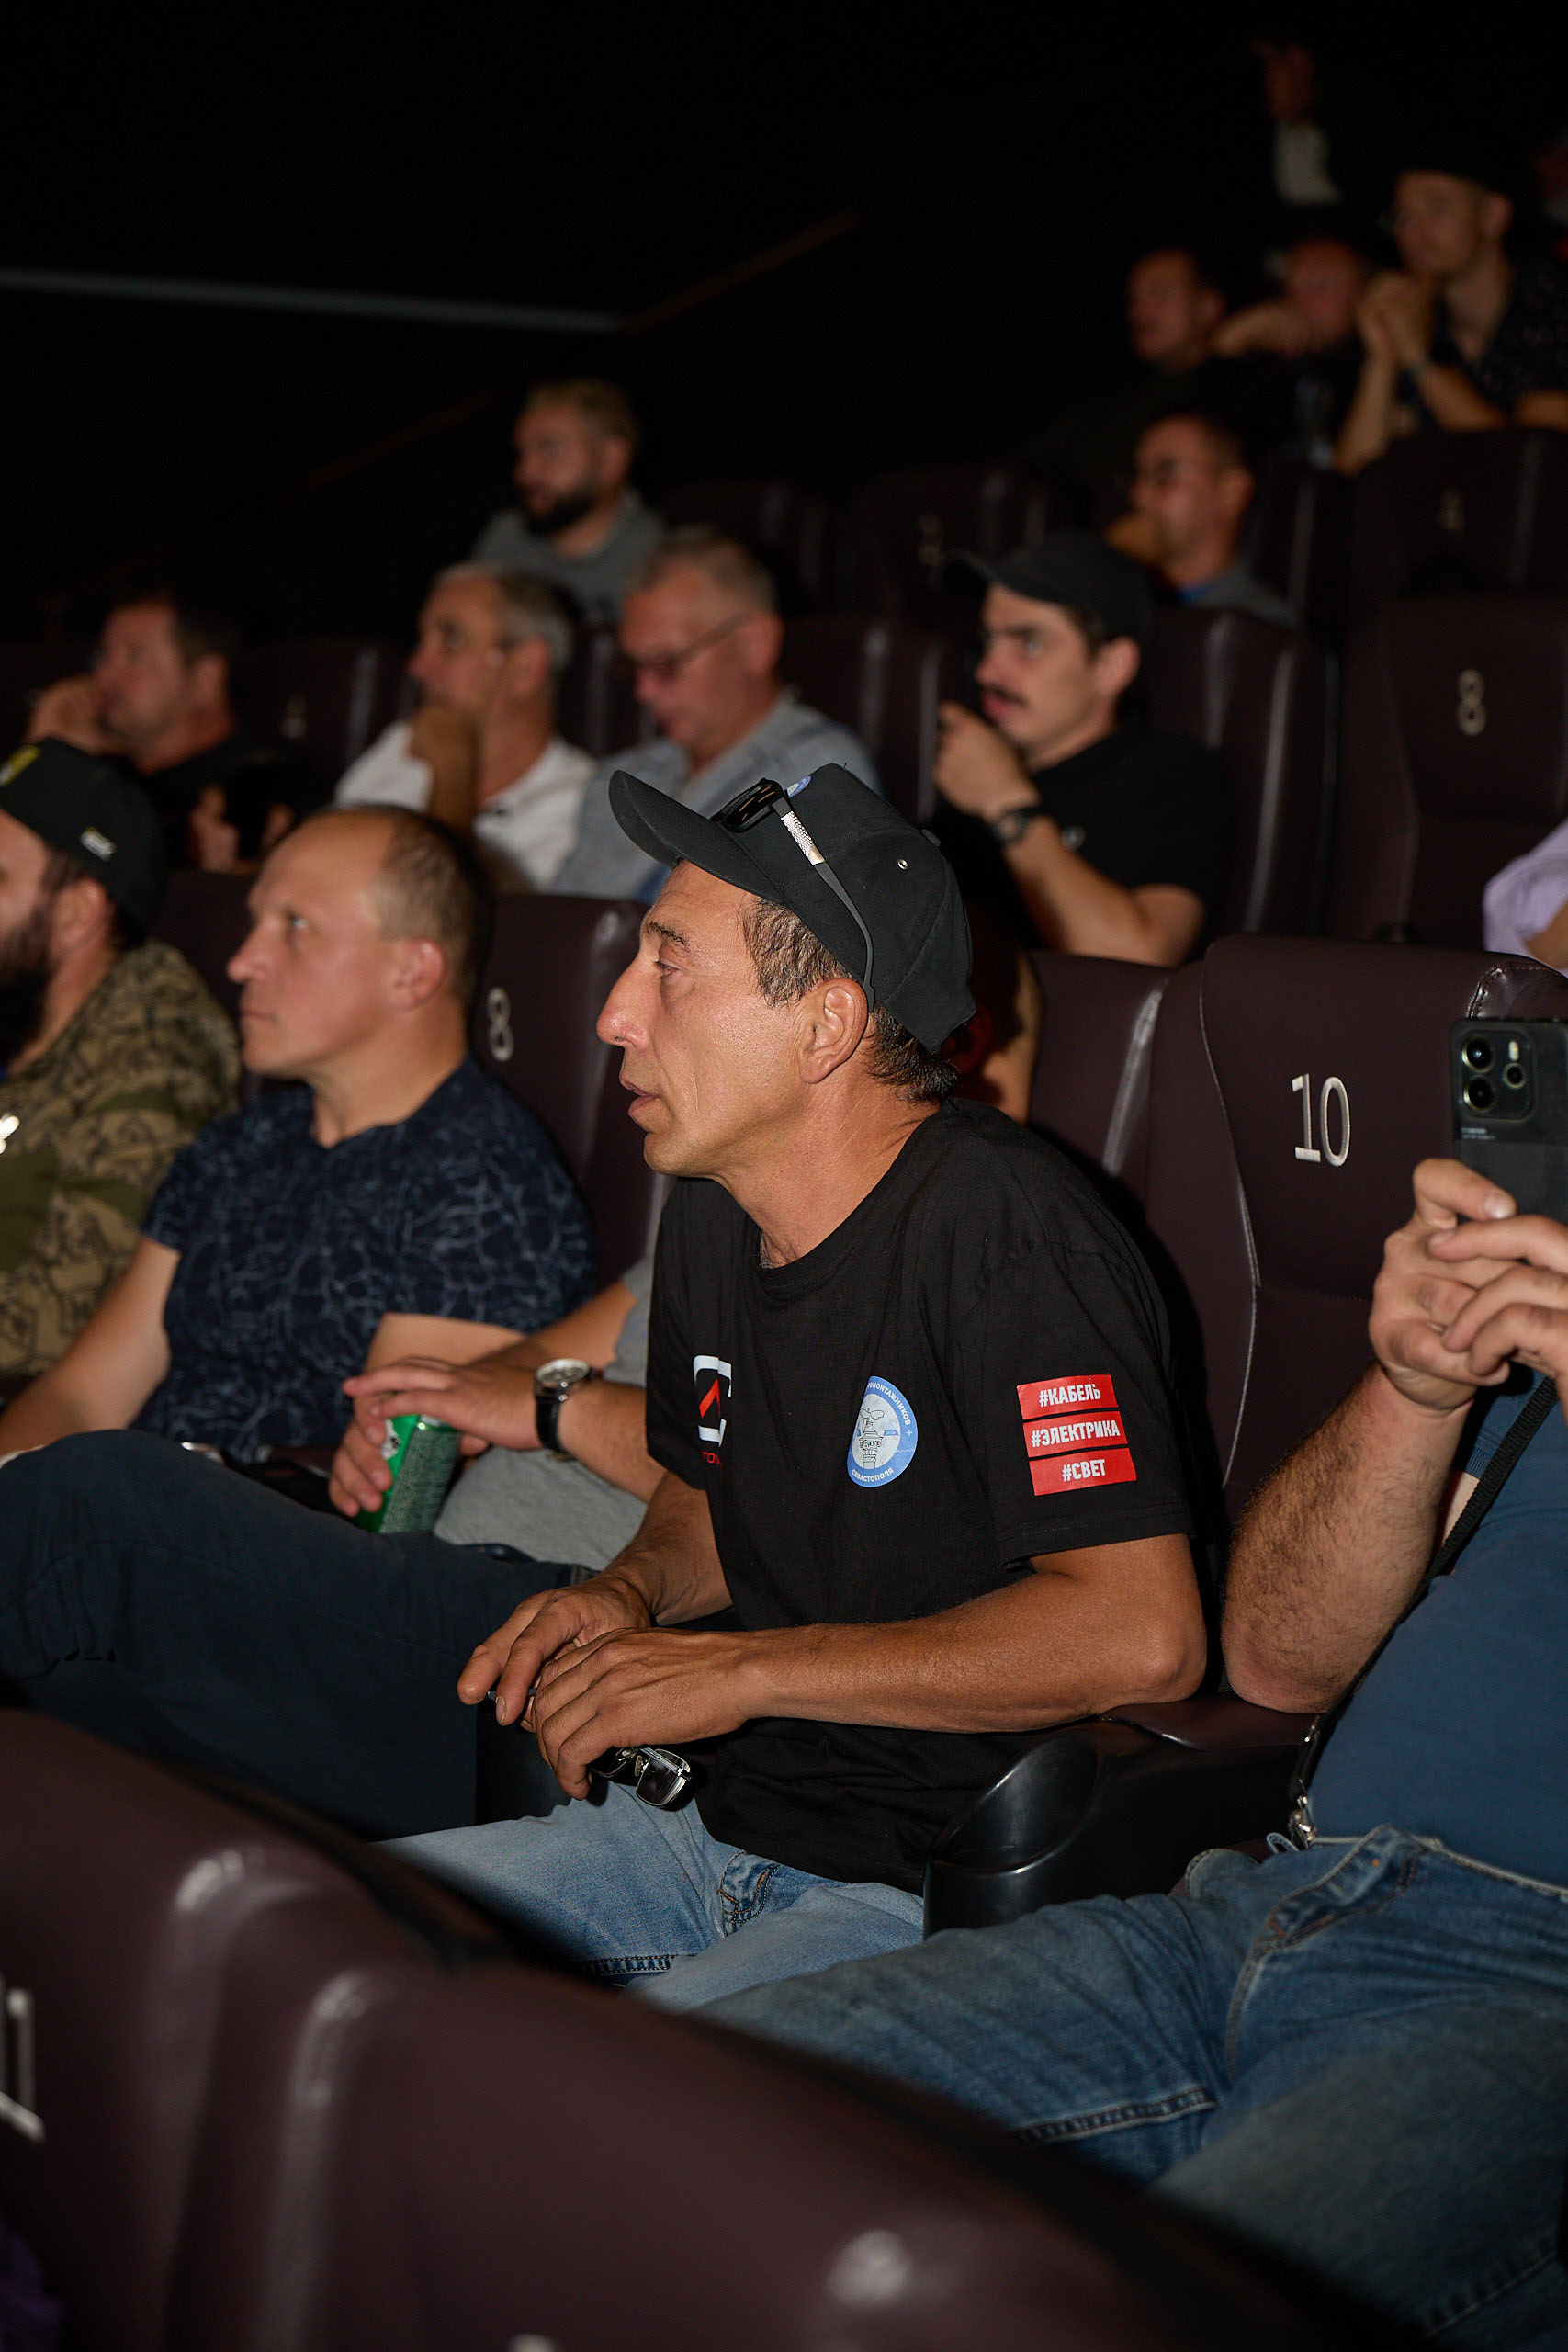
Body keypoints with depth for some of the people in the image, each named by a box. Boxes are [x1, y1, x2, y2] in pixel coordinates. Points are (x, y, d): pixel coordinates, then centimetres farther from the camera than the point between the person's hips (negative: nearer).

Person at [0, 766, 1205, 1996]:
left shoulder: (1001, 1226, -19)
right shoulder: (714, 1215, 8)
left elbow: (1146, 1632, -28)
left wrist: (742, 1670, -21)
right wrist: (630, 1595, 2)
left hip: (933, 1894, -8)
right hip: (718, 1825, 8)